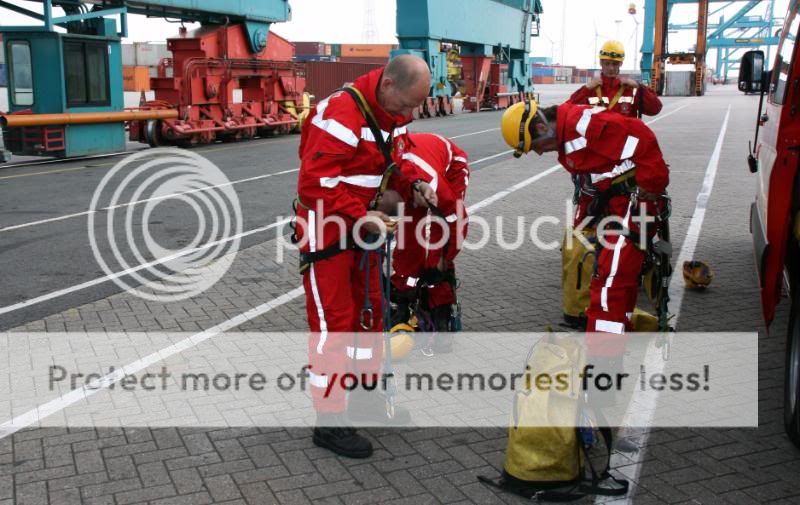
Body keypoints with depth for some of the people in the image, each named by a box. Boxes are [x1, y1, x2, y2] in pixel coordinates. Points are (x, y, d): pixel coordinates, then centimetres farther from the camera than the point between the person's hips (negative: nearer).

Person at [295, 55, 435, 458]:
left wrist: (413, 186, -5)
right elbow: (315, 184, -29)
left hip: (363, 226, 9)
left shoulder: (394, 115, 2)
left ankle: (365, 397, 35)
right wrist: (361, 217, -29)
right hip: (326, 229, -9)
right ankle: (330, 421, 9)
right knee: (333, 323, -3)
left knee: (369, 312, 17)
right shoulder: (341, 114, -26)